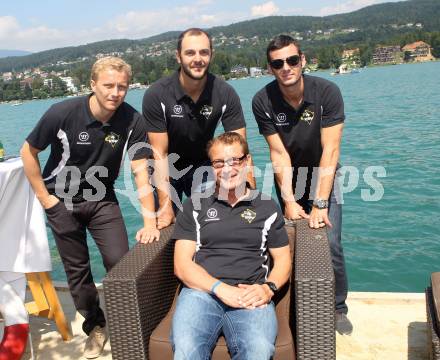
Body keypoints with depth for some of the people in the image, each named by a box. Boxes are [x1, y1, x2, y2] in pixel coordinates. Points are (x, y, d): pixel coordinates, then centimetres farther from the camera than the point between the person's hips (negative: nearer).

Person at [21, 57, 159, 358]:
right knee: (77, 269, 9)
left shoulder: (133, 121, -18)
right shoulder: (62, 113, -21)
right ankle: (96, 326, 31)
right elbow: (29, 152, -8)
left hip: (102, 200, 1)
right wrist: (44, 197, -8)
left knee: (120, 263, -5)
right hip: (62, 201, 0)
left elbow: (141, 171, -18)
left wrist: (150, 221, -25)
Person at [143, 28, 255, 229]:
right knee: (167, 227, 0)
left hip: (201, 166, 1)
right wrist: (166, 207, -26)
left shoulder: (226, 95, -20)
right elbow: (160, 154, -21)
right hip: (166, 169, -1)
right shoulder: (156, 95, -24)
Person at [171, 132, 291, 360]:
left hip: (251, 296, 1)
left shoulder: (268, 207, 16)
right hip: (201, 290, 0)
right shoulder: (195, 206, 14)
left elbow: (283, 259, 16)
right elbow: (181, 264, 6)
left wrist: (269, 288, -6)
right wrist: (220, 288, -10)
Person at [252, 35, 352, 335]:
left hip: (322, 176, -1)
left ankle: (338, 309, 12)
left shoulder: (327, 92, -21)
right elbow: (279, 153, -16)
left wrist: (320, 204, -29)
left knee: (330, 244, -10)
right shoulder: (263, 101, -16)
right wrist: (289, 201, -22)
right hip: (288, 181, 1)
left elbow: (330, 151, -25)